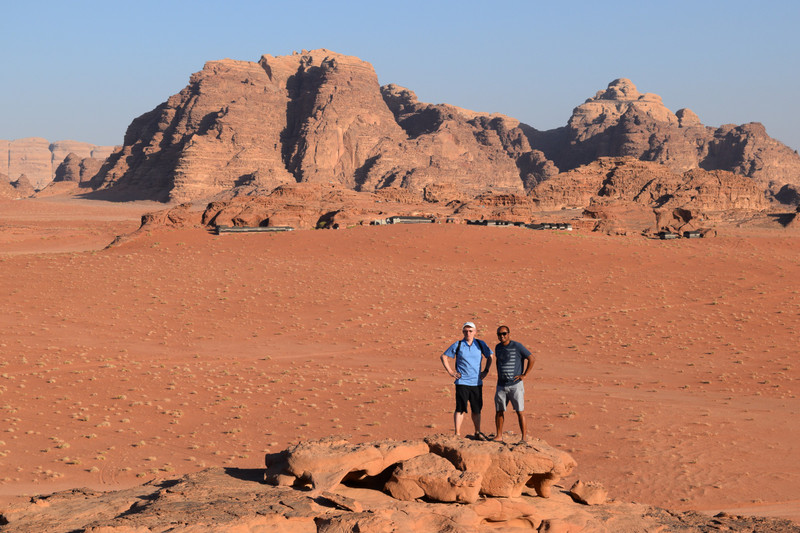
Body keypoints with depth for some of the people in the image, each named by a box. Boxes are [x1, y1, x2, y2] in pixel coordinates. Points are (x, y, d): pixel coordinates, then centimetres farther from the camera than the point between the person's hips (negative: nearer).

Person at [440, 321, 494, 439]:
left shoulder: (480, 344, 6)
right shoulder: (457, 345, 0)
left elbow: (490, 356, 20)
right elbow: (444, 357, 9)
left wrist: (486, 371, 11)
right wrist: (450, 371, 1)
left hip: (477, 382, 3)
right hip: (462, 382, -3)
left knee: (477, 409, 11)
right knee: (460, 409, -8)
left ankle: (477, 433, 24)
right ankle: (457, 433, -6)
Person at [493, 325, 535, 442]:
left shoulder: (517, 346, -8)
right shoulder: (498, 347, 11)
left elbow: (532, 359, -7)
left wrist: (524, 375, -8)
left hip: (515, 385, -6)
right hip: (501, 386, 6)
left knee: (520, 411, -6)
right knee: (499, 411, 6)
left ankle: (524, 437, -5)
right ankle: (499, 436, 15)